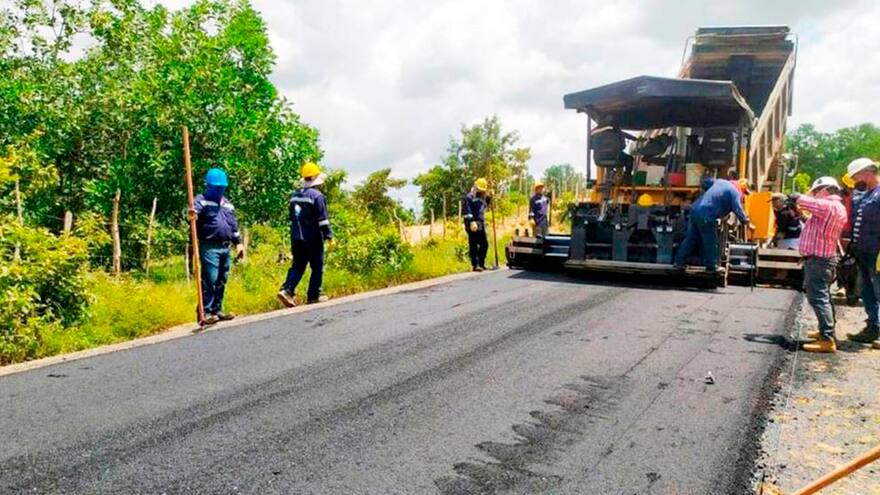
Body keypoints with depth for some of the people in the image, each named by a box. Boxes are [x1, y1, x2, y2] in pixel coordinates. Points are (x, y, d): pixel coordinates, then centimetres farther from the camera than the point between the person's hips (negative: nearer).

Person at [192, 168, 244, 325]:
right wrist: (192, 213, -48)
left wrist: (238, 242, 18)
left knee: (221, 281, 11)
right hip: (209, 247, -7)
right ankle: (205, 313, -6)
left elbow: (234, 225, 24)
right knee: (209, 281, -10)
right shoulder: (202, 200, -1)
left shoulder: (227, 203, 20)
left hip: (226, 247, 7)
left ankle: (217, 310, 20)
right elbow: (195, 209, -24)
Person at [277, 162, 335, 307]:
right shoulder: (316, 195, -13)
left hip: (296, 239, 6)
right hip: (313, 239, -6)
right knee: (317, 268, 6)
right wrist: (329, 236, -9)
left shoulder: (294, 195, 11)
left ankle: (286, 290, -6)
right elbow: (323, 219, -15)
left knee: (297, 266, 10)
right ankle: (313, 296, 10)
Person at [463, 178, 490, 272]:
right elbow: (467, 211, -15)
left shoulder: (483, 197, 20)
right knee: (473, 246, -5)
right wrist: (471, 221, -25)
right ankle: (475, 265, -3)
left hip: (481, 225, 8)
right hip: (473, 225, -8)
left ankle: (481, 264, 19)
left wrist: (488, 197, 17)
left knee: (484, 245, 9)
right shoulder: (469, 197, -6)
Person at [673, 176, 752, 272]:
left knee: (691, 239, 15)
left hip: (695, 209, 8)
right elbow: (738, 209, -7)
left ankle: (679, 262, 17)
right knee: (711, 242, 7)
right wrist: (748, 223, 1)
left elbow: (705, 181, 31)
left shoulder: (721, 182, 21)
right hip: (706, 216, -8)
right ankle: (711, 266, 18)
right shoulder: (734, 191, -2)